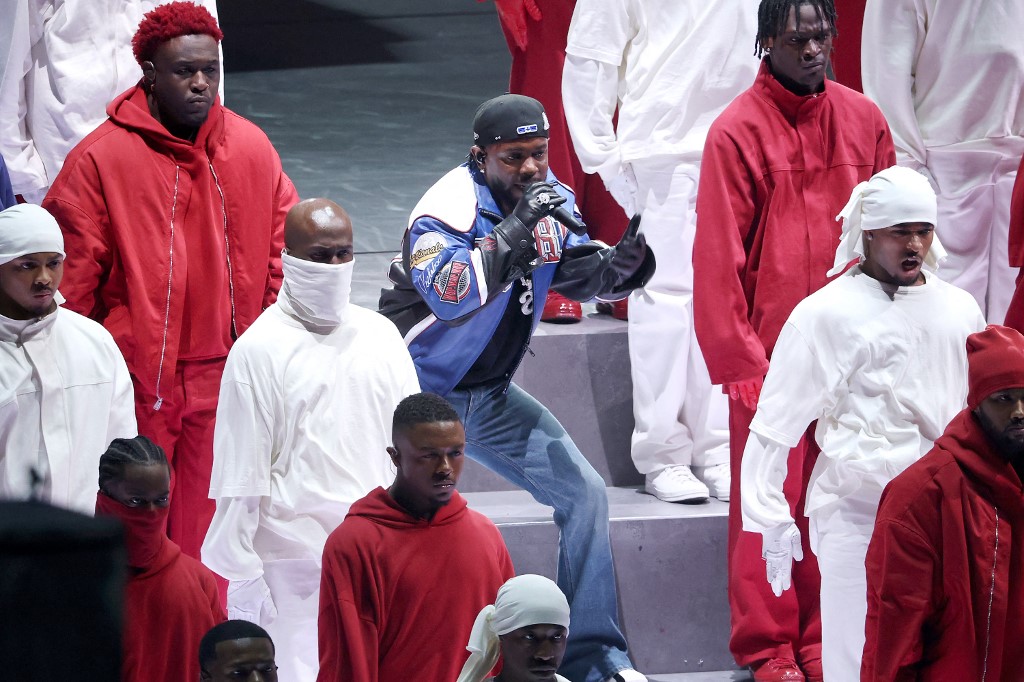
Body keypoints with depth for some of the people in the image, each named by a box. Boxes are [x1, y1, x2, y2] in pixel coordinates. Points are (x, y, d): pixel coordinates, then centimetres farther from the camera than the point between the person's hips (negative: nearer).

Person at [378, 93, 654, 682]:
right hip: (418, 392, -7)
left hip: (489, 395, 7)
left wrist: (623, 263, -22)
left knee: (584, 491, 2)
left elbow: (580, 275, 0)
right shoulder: (446, 211, -23)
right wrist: (514, 229, -44)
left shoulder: (550, 199, -2)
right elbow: (451, 297, -38)